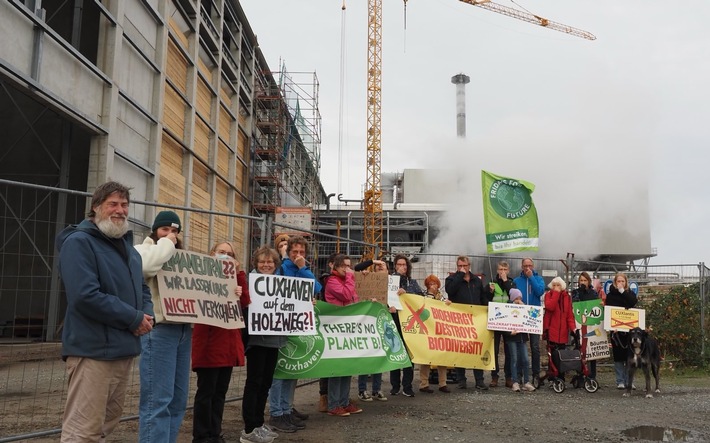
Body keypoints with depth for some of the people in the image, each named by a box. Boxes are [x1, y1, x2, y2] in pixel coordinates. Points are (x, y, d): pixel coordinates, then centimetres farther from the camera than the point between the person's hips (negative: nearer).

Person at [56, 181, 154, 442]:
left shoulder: (127, 246, 17)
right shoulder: (79, 242, -11)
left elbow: (142, 288, 23)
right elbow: (85, 296, -23)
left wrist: (148, 315, 0)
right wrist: (134, 319, -17)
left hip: (124, 349, 9)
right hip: (93, 349, -9)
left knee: (108, 421, 18)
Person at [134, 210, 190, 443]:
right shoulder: (142, 250, 3)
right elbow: (147, 265, -22)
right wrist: (166, 244, -5)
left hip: (183, 328, 8)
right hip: (159, 328, -7)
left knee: (178, 398, 10)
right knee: (157, 398, -9)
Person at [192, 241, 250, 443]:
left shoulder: (234, 277, 18)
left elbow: (245, 302, 3)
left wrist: (238, 272, -3)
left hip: (228, 341, 6)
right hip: (209, 341, -6)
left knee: (221, 391, 10)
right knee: (206, 391, -4)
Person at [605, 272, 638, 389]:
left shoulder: (630, 293, 11)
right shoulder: (611, 295, 5)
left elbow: (633, 302, -12)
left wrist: (622, 291, -10)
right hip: (616, 329, -1)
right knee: (618, 355, 1)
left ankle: (628, 381, 11)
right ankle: (620, 381, 7)